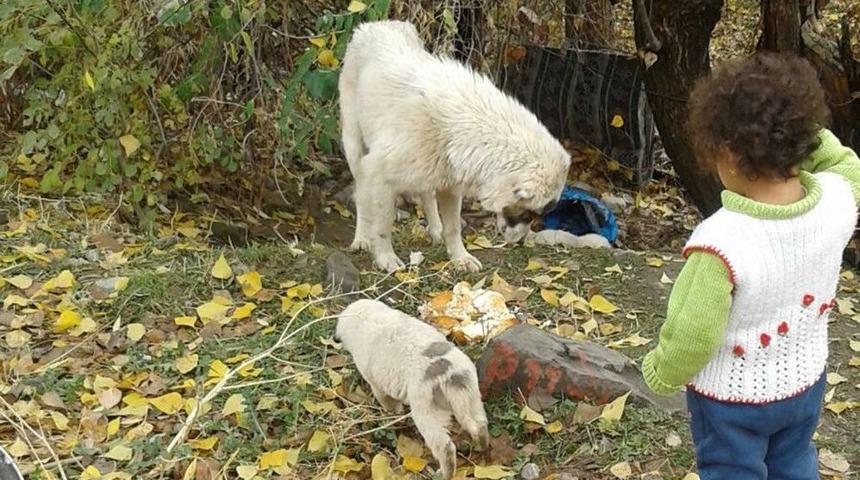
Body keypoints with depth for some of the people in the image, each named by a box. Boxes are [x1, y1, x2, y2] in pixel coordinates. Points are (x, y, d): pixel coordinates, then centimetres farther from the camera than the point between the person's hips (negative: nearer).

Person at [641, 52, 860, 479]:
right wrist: (799, 135, -7)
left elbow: (692, 334, -25)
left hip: (731, 396, -5)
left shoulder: (720, 241, -37)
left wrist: (661, 373, -6)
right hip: (805, 382, 5)